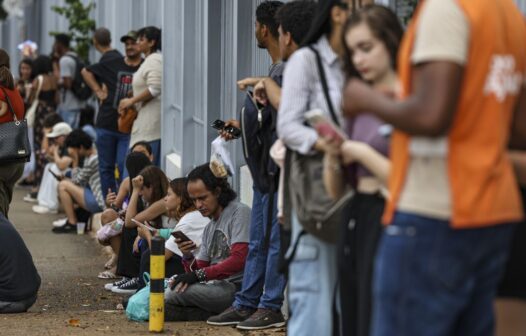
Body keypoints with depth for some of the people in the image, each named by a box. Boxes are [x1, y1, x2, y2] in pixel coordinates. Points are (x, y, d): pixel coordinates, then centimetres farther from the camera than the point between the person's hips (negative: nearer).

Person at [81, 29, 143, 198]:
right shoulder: (113, 63, 7)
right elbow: (86, 72, 16)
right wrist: (98, 91, 6)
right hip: (106, 125, 4)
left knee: (124, 167, -9)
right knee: (106, 168, 9)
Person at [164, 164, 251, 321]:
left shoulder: (240, 212, -2)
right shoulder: (209, 228, 24)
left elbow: (238, 261, -14)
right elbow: (197, 270, 18)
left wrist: (200, 275, -17)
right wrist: (188, 257, -3)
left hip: (235, 287, -9)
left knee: (174, 293, -24)